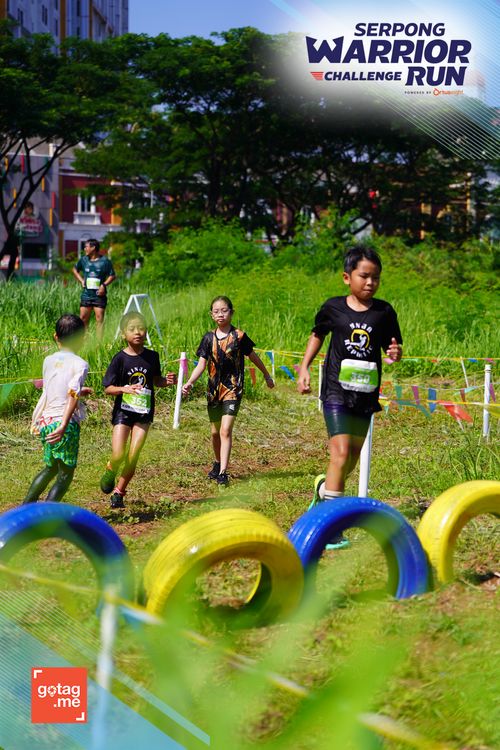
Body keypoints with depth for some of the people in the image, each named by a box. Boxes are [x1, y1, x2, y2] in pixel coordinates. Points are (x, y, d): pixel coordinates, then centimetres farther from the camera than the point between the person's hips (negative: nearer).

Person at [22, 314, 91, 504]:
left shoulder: (48, 361, 11)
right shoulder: (79, 364, -8)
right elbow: (73, 396, -21)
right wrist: (64, 426, -28)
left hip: (45, 422, 6)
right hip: (63, 423, -6)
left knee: (51, 468, 25)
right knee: (65, 474, 4)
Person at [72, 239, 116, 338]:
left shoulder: (105, 261, -5)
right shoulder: (83, 260, 6)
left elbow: (112, 276, -2)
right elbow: (75, 270, 23)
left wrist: (104, 285, -15)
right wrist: (81, 280, 8)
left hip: (99, 295, -4)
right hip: (86, 294, 4)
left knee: (99, 318, -6)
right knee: (83, 318, 6)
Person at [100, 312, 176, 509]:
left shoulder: (152, 357, 2)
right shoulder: (120, 358, -8)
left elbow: (156, 381, 16)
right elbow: (108, 388, -7)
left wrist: (167, 381, -5)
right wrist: (124, 389, -25)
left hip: (144, 413, 2)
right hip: (123, 411, -2)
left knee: (132, 458, -3)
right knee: (118, 456, -10)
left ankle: (119, 491, 16)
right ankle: (109, 472, 26)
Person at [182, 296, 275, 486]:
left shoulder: (238, 336, -5)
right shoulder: (209, 338, 3)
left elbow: (253, 357, 8)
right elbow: (201, 365, 0)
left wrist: (267, 376, 20)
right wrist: (189, 382, -16)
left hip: (233, 389, -4)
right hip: (214, 389, 4)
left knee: (226, 430, -16)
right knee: (215, 432, 16)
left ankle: (223, 472, -16)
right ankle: (218, 463, 39)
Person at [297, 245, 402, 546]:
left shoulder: (384, 311, 0)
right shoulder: (334, 307, -3)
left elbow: (392, 348, 7)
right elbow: (317, 335, 15)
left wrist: (396, 353, -17)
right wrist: (304, 368, 8)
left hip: (366, 394, 3)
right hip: (336, 390, -3)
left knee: (354, 455, 15)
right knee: (341, 452, -14)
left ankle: (326, 487, 44)